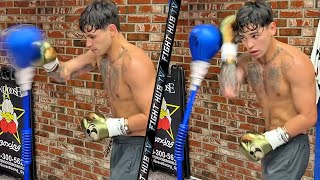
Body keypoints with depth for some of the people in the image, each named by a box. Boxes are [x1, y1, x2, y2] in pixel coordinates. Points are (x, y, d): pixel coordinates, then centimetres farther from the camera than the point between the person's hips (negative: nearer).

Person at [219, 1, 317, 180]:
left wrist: (270, 139, -25)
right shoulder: (246, 61, -2)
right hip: (270, 143, 7)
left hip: (292, 145, -7)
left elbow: (308, 117, -20)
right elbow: (229, 91, -21)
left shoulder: (295, 63, -22)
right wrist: (229, 45, -18)